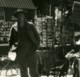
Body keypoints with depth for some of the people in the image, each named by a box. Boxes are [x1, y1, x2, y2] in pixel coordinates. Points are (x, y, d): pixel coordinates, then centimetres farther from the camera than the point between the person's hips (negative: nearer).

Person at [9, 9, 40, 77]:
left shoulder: (30, 26, 2)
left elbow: (37, 37, 8)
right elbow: (11, 40, 8)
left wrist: (36, 46, -4)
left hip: (31, 51, -1)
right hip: (20, 53, 1)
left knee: (34, 71, -3)